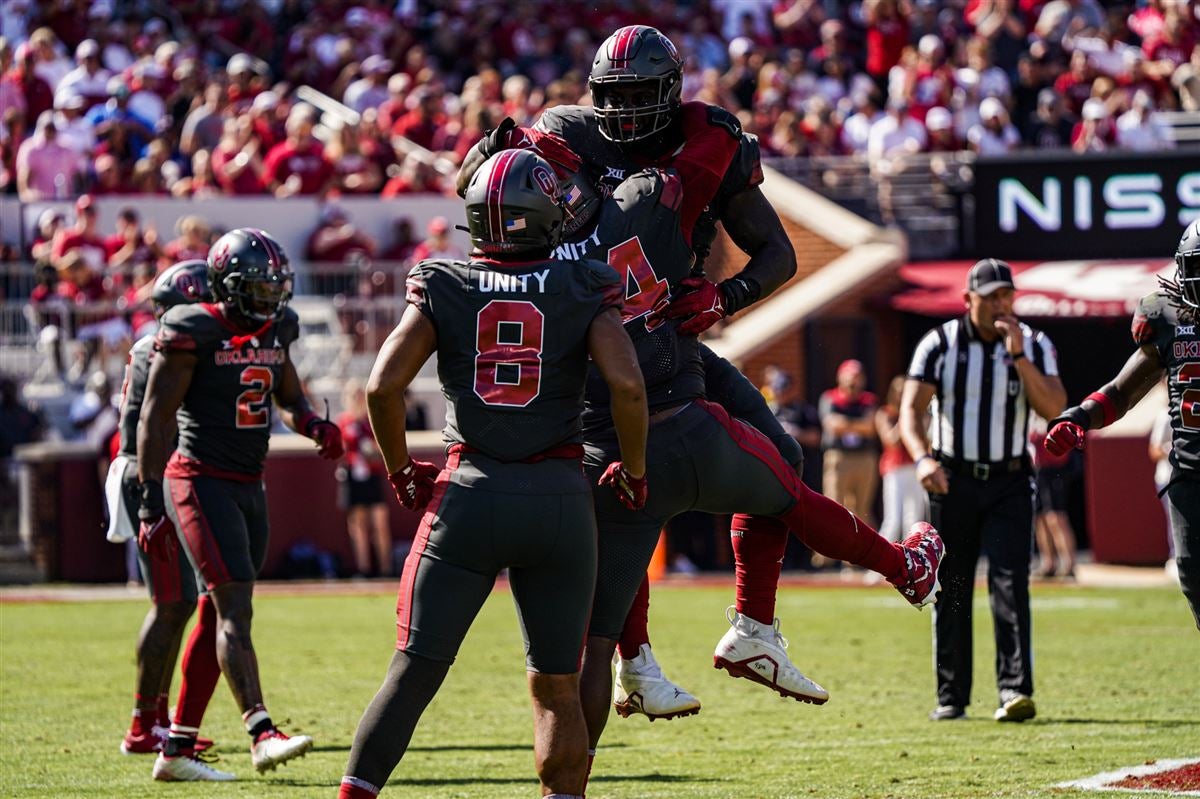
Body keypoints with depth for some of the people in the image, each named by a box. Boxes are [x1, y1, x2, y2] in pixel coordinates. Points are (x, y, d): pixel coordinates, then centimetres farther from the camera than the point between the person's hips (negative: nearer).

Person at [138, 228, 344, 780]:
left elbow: (289, 398, 25)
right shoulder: (194, 333, -13)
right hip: (202, 481, -8)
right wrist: (152, 503, -14)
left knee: (221, 618, 8)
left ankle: (177, 748, 14)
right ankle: (261, 733, -27)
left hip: (249, 486, 8)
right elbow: (155, 419, -11)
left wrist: (315, 425, 1)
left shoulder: (276, 329, 8)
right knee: (234, 610, -18)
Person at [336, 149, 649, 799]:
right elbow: (627, 385, -12)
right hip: (560, 498, 0)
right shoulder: (583, 292, 2)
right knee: (556, 686, 9)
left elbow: (383, 387, -6)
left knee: (414, 672, 4)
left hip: (468, 497, 0)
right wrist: (634, 471, 4)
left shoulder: (442, 289, 3)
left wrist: (401, 471, 10)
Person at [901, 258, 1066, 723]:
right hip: (952, 480, 0)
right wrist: (922, 458, -29)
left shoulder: (1034, 346, 1)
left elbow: (1053, 409, -12)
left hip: (1009, 481, 0)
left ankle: (1015, 689, -19)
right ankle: (951, 697, 12)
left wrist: (1018, 357, -19)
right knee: (951, 591, 4)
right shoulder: (939, 345, -4)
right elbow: (911, 409, -11)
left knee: (1010, 583, -14)